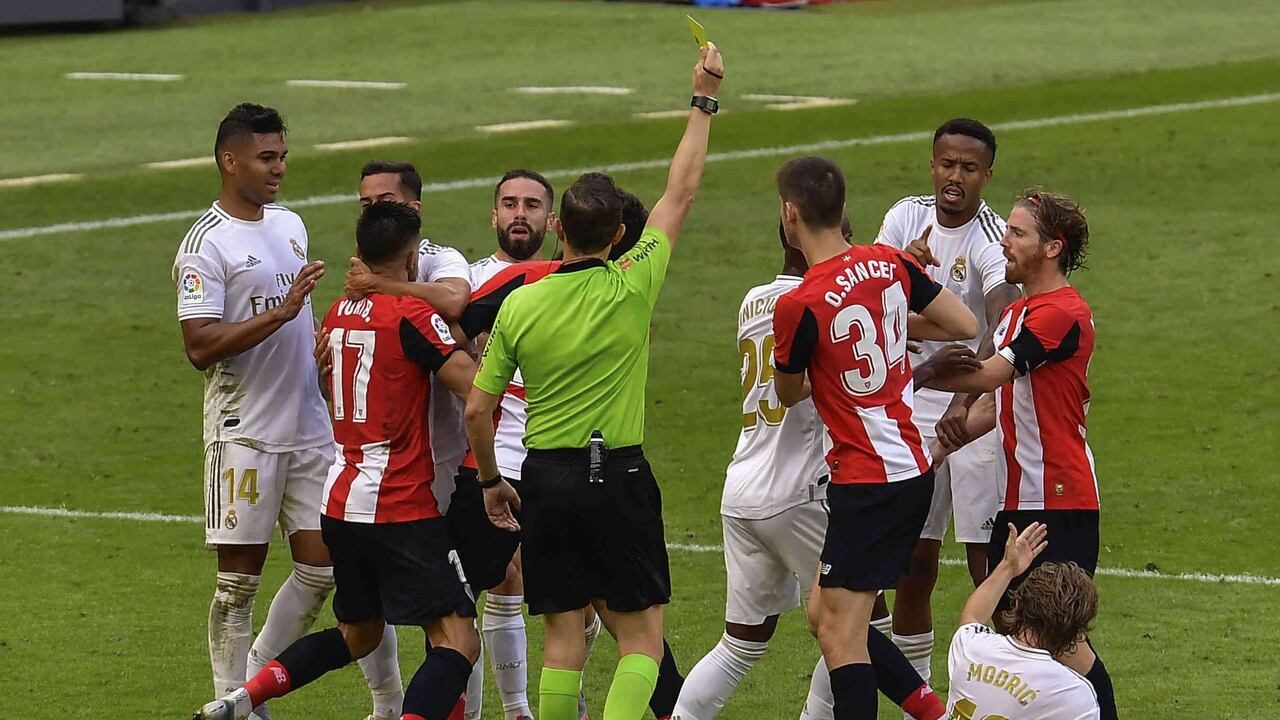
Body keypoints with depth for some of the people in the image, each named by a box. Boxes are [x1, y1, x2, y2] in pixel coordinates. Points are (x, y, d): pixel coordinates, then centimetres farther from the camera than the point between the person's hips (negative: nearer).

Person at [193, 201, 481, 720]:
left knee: (358, 634, 25)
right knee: (458, 640, -9)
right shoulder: (412, 315, -12)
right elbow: (476, 386, -17)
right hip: (400, 508, -8)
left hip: (340, 502, 8)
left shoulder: (338, 314, 11)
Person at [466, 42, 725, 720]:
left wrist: (491, 481, 19)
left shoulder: (518, 305, -2)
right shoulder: (631, 287, -8)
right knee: (642, 638, 2)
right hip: (618, 474, -3)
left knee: (563, 638, 8)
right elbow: (681, 191, 3)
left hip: (546, 479, 3)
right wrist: (703, 100, 13)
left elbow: (477, 411, 2)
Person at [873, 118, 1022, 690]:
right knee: (913, 566, 7)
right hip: (915, 409, 5)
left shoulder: (992, 241, -17)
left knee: (988, 564, -6)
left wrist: (964, 403, -48)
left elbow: (1002, 333, -33)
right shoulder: (907, 218, 2)